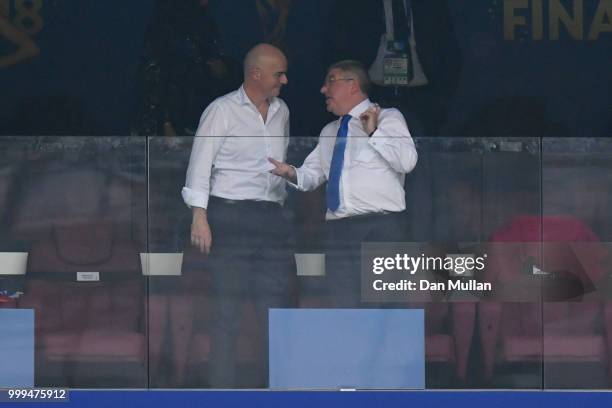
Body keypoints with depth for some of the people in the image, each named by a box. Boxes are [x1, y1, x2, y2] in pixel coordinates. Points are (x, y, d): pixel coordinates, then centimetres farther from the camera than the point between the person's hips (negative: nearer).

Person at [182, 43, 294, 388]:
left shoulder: (281, 111, 13)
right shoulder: (222, 111, -5)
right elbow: (201, 164, -8)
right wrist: (200, 217, -16)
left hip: (271, 217, 6)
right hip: (230, 215, -5)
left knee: (278, 304, 2)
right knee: (228, 307, -3)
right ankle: (224, 385, 2)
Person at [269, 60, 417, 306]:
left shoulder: (388, 119, 4)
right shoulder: (328, 132, 23)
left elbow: (408, 161, -10)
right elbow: (312, 175, 19)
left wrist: (373, 133, -13)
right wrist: (291, 174, -1)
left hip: (380, 228, -6)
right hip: (338, 228, 6)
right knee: (344, 303, 5)